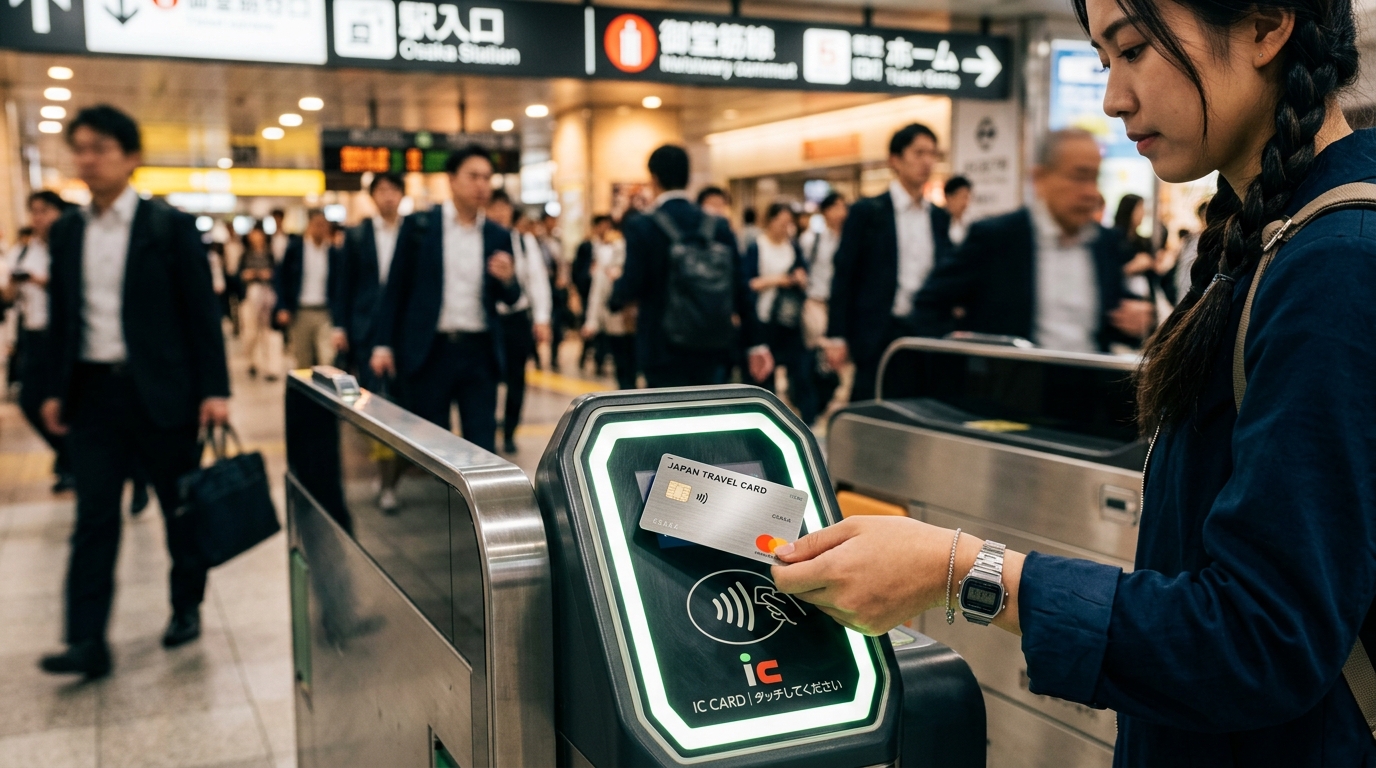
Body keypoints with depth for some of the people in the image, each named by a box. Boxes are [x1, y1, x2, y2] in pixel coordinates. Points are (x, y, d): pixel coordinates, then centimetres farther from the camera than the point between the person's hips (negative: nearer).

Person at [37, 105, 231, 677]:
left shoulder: (171, 227, -4)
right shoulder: (66, 233, 9)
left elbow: (202, 312, -5)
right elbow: (61, 317, 14)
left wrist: (214, 389, -9)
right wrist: (54, 389, 10)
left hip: (160, 391, -3)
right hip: (93, 391, 3)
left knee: (181, 508, 9)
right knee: (93, 518, 1)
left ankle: (186, 607, 28)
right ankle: (87, 642, 3)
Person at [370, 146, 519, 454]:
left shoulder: (498, 236, 8)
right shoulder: (418, 225, 2)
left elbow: (511, 299, 11)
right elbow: (396, 287, 3)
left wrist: (507, 279, -11)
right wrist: (383, 344, -2)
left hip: (479, 353, 2)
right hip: (429, 351, -1)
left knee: (483, 447, 0)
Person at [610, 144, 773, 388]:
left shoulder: (641, 228, -9)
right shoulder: (719, 227, 3)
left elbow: (632, 285, -14)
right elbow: (740, 290, 3)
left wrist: (616, 298, 10)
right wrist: (755, 344, 7)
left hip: (664, 352, -4)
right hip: (713, 351, 4)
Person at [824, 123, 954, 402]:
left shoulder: (939, 217, 12)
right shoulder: (867, 212, -1)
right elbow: (844, 276, -3)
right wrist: (837, 337, -8)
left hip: (928, 335, 4)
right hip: (879, 335, -4)